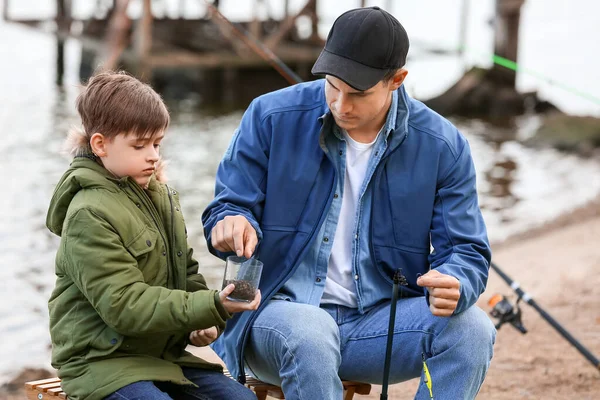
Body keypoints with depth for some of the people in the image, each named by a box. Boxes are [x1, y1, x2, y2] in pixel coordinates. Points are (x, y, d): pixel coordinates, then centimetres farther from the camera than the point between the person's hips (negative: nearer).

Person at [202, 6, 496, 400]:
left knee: (471, 327, -26)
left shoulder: (443, 146, -3)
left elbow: (466, 251, -1)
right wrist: (231, 222, -26)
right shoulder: (272, 117, -5)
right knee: (308, 334, -38)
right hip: (284, 310, -2)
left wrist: (453, 286, -27)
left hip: (380, 321, 2)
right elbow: (230, 204, 1)